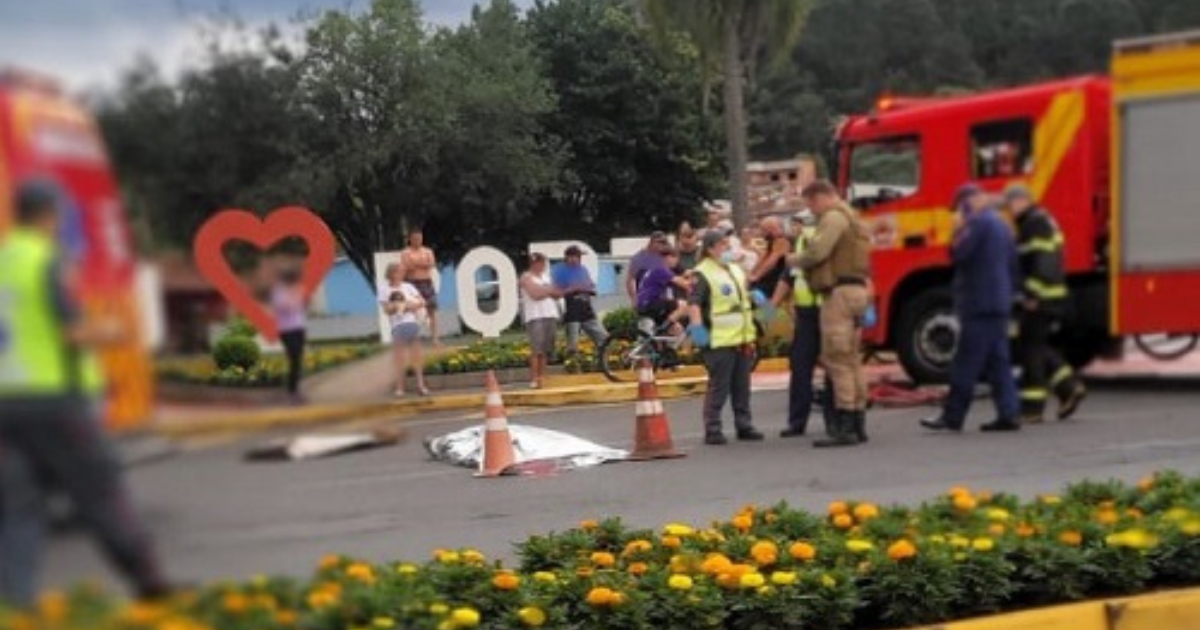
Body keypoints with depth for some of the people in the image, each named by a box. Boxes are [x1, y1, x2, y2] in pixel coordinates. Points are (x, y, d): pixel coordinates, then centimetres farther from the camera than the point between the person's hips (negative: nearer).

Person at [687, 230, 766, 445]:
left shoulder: (736, 269, 17)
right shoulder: (702, 274, -11)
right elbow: (693, 303, -21)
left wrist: (755, 296, 10)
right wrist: (697, 326, -34)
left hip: (743, 339, 8)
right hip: (719, 341, -8)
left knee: (742, 386, 14)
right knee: (718, 387, -4)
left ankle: (744, 426, 23)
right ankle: (712, 430, 3)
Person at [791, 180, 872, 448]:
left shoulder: (833, 217, -9)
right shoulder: (850, 218, 24)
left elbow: (816, 252, -18)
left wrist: (794, 259, -3)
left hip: (840, 292, -11)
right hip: (856, 290, 11)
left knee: (837, 358, -10)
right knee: (852, 359, 13)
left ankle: (844, 428, -12)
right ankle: (858, 424, 18)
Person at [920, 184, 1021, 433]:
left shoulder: (979, 222, -12)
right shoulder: (1001, 223, 18)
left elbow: (958, 255, -17)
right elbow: (1013, 264, 21)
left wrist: (959, 231, -2)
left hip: (979, 304, -9)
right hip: (1000, 303, 9)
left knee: (966, 363, -6)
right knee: (998, 361, 9)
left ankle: (953, 416, -3)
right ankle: (1008, 414, 8)